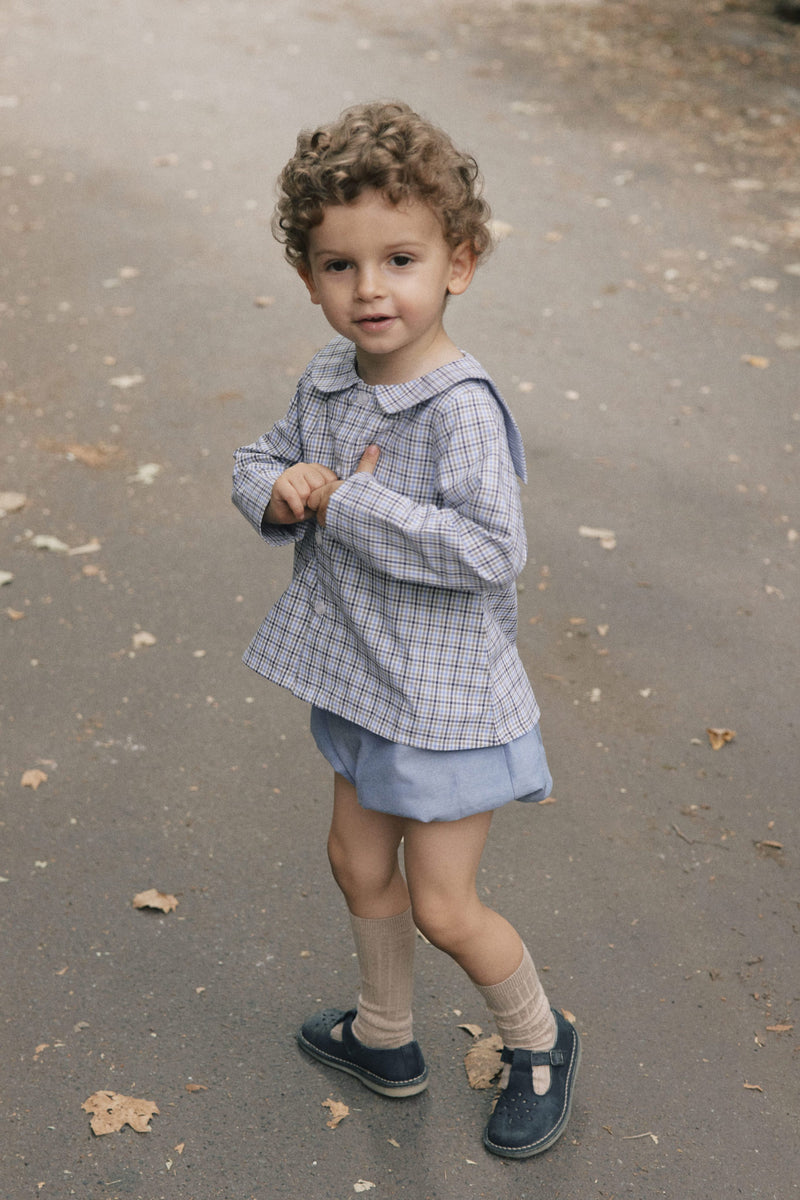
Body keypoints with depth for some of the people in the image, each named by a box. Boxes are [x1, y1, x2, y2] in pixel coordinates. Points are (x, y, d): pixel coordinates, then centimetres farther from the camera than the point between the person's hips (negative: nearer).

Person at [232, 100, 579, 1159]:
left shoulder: (461, 407, -26)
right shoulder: (327, 380, -2)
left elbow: (491, 550, -35)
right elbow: (259, 460, 12)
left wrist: (348, 503, -29)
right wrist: (280, 491, -13)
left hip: (444, 689, -8)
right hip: (365, 678, 8)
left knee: (444, 908, 4)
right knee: (360, 861, 22)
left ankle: (540, 1042, 33)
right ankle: (386, 1041, 45)